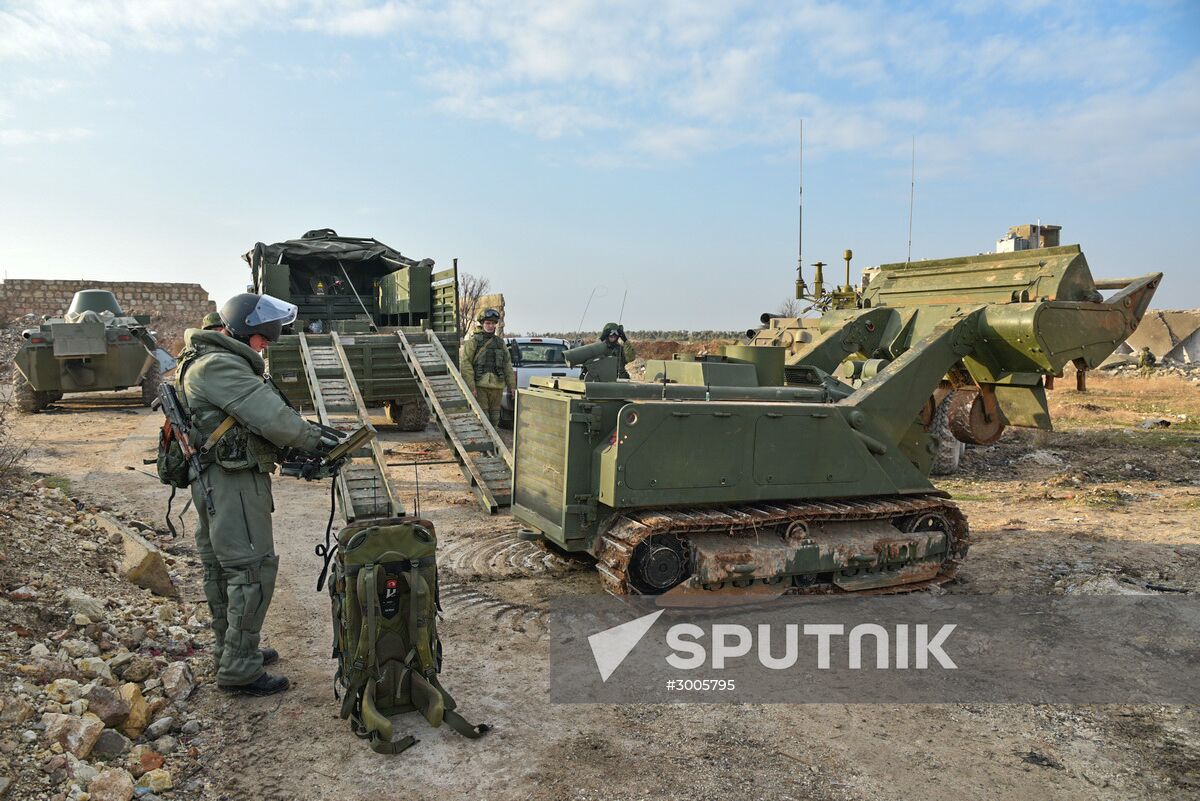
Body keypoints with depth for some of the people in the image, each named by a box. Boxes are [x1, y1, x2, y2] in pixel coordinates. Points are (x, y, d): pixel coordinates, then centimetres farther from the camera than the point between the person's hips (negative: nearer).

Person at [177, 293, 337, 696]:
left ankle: (229, 648, 32)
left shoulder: (213, 360, 16)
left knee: (221, 566, 18)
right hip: (233, 481, -11)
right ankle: (239, 668, 1)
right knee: (254, 568, -6)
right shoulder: (219, 365, -18)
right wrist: (312, 439, -10)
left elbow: (255, 416, 16)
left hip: (215, 480, 11)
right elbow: (268, 414, -23)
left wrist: (297, 446, 7)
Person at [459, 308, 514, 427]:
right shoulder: (473, 342, 0)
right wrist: (471, 387, -15)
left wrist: (512, 386, 11)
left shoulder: (500, 343, 15)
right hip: (479, 386, -5)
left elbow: (508, 366, 17)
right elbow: (465, 364, -7)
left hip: (497, 386, 5)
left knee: (494, 417, 9)